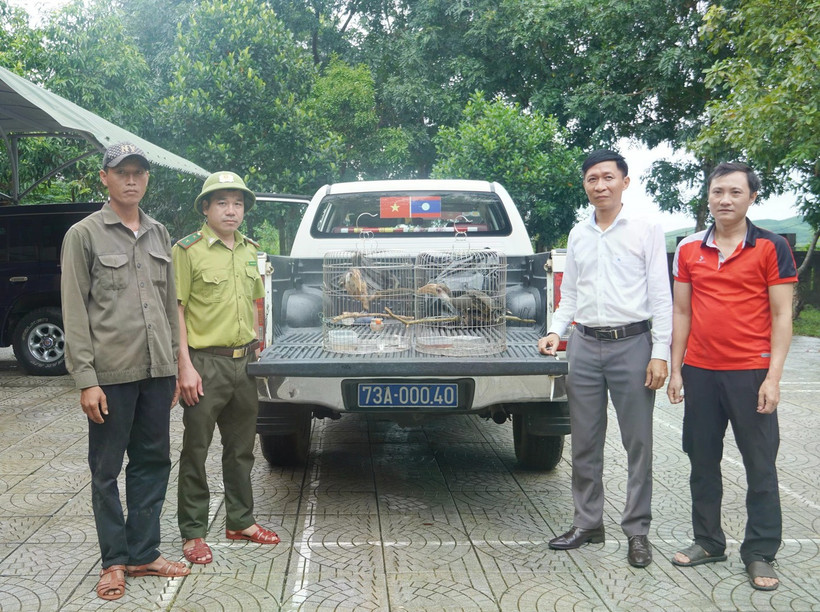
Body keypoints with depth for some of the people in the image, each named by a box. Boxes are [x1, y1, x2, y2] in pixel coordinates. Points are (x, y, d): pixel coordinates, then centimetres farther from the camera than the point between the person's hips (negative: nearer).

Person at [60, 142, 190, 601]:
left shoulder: (159, 235, 13)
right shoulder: (84, 235, -2)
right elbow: (75, 312, -6)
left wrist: (174, 365, 12)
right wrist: (86, 379, -12)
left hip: (157, 372, 5)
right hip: (111, 374, -5)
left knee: (153, 462, 11)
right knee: (107, 470, 5)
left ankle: (144, 552, 23)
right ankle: (115, 561, 18)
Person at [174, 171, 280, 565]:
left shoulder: (250, 251, 12)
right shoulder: (188, 250, -7)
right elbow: (176, 310, -10)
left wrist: (256, 351, 15)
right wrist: (185, 366, -16)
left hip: (244, 362, 6)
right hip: (206, 363, -6)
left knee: (241, 447, 16)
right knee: (196, 450, 4)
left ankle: (240, 521, 30)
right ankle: (193, 533, 15)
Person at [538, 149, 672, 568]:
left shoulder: (646, 231, -1)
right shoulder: (578, 235, 12)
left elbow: (661, 296, -3)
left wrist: (660, 354, -9)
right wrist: (556, 331, 2)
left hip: (632, 344, -4)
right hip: (584, 345, 4)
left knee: (638, 443, 2)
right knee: (585, 443, 10)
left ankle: (637, 530, 14)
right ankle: (587, 522, 23)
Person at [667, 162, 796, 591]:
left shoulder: (771, 247, -2)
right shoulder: (688, 250, 8)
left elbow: (781, 316, -4)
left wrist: (773, 377, -10)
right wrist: (675, 370, 7)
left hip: (751, 373, -3)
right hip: (700, 373, 4)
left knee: (760, 466, 3)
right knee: (703, 462, 11)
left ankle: (760, 554, 15)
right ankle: (708, 542, 26)